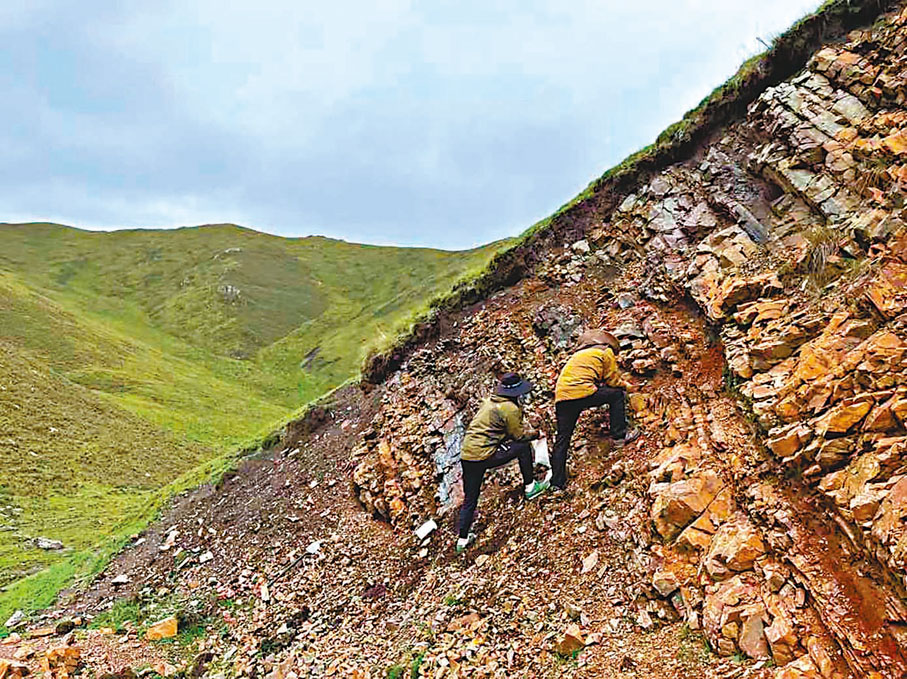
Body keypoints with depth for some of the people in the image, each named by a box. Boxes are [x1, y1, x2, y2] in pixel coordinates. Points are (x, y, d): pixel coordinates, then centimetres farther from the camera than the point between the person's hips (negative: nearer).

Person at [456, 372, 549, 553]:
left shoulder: (489, 401, 16)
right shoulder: (510, 409, -9)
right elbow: (518, 435, 0)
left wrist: (526, 430, 25)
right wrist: (535, 433, 18)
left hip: (466, 455, 8)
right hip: (484, 456, -8)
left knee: (469, 500, 16)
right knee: (523, 447, 8)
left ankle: (462, 540, 22)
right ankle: (530, 487, 20)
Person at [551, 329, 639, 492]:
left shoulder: (579, 354, 35)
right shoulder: (606, 351, 13)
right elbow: (612, 380, 13)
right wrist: (623, 384, 34)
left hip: (561, 397, 7)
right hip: (582, 392, -7)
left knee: (562, 439, 12)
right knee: (617, 394, 15)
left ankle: (557, 482, 12)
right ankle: (619, 437, 15)